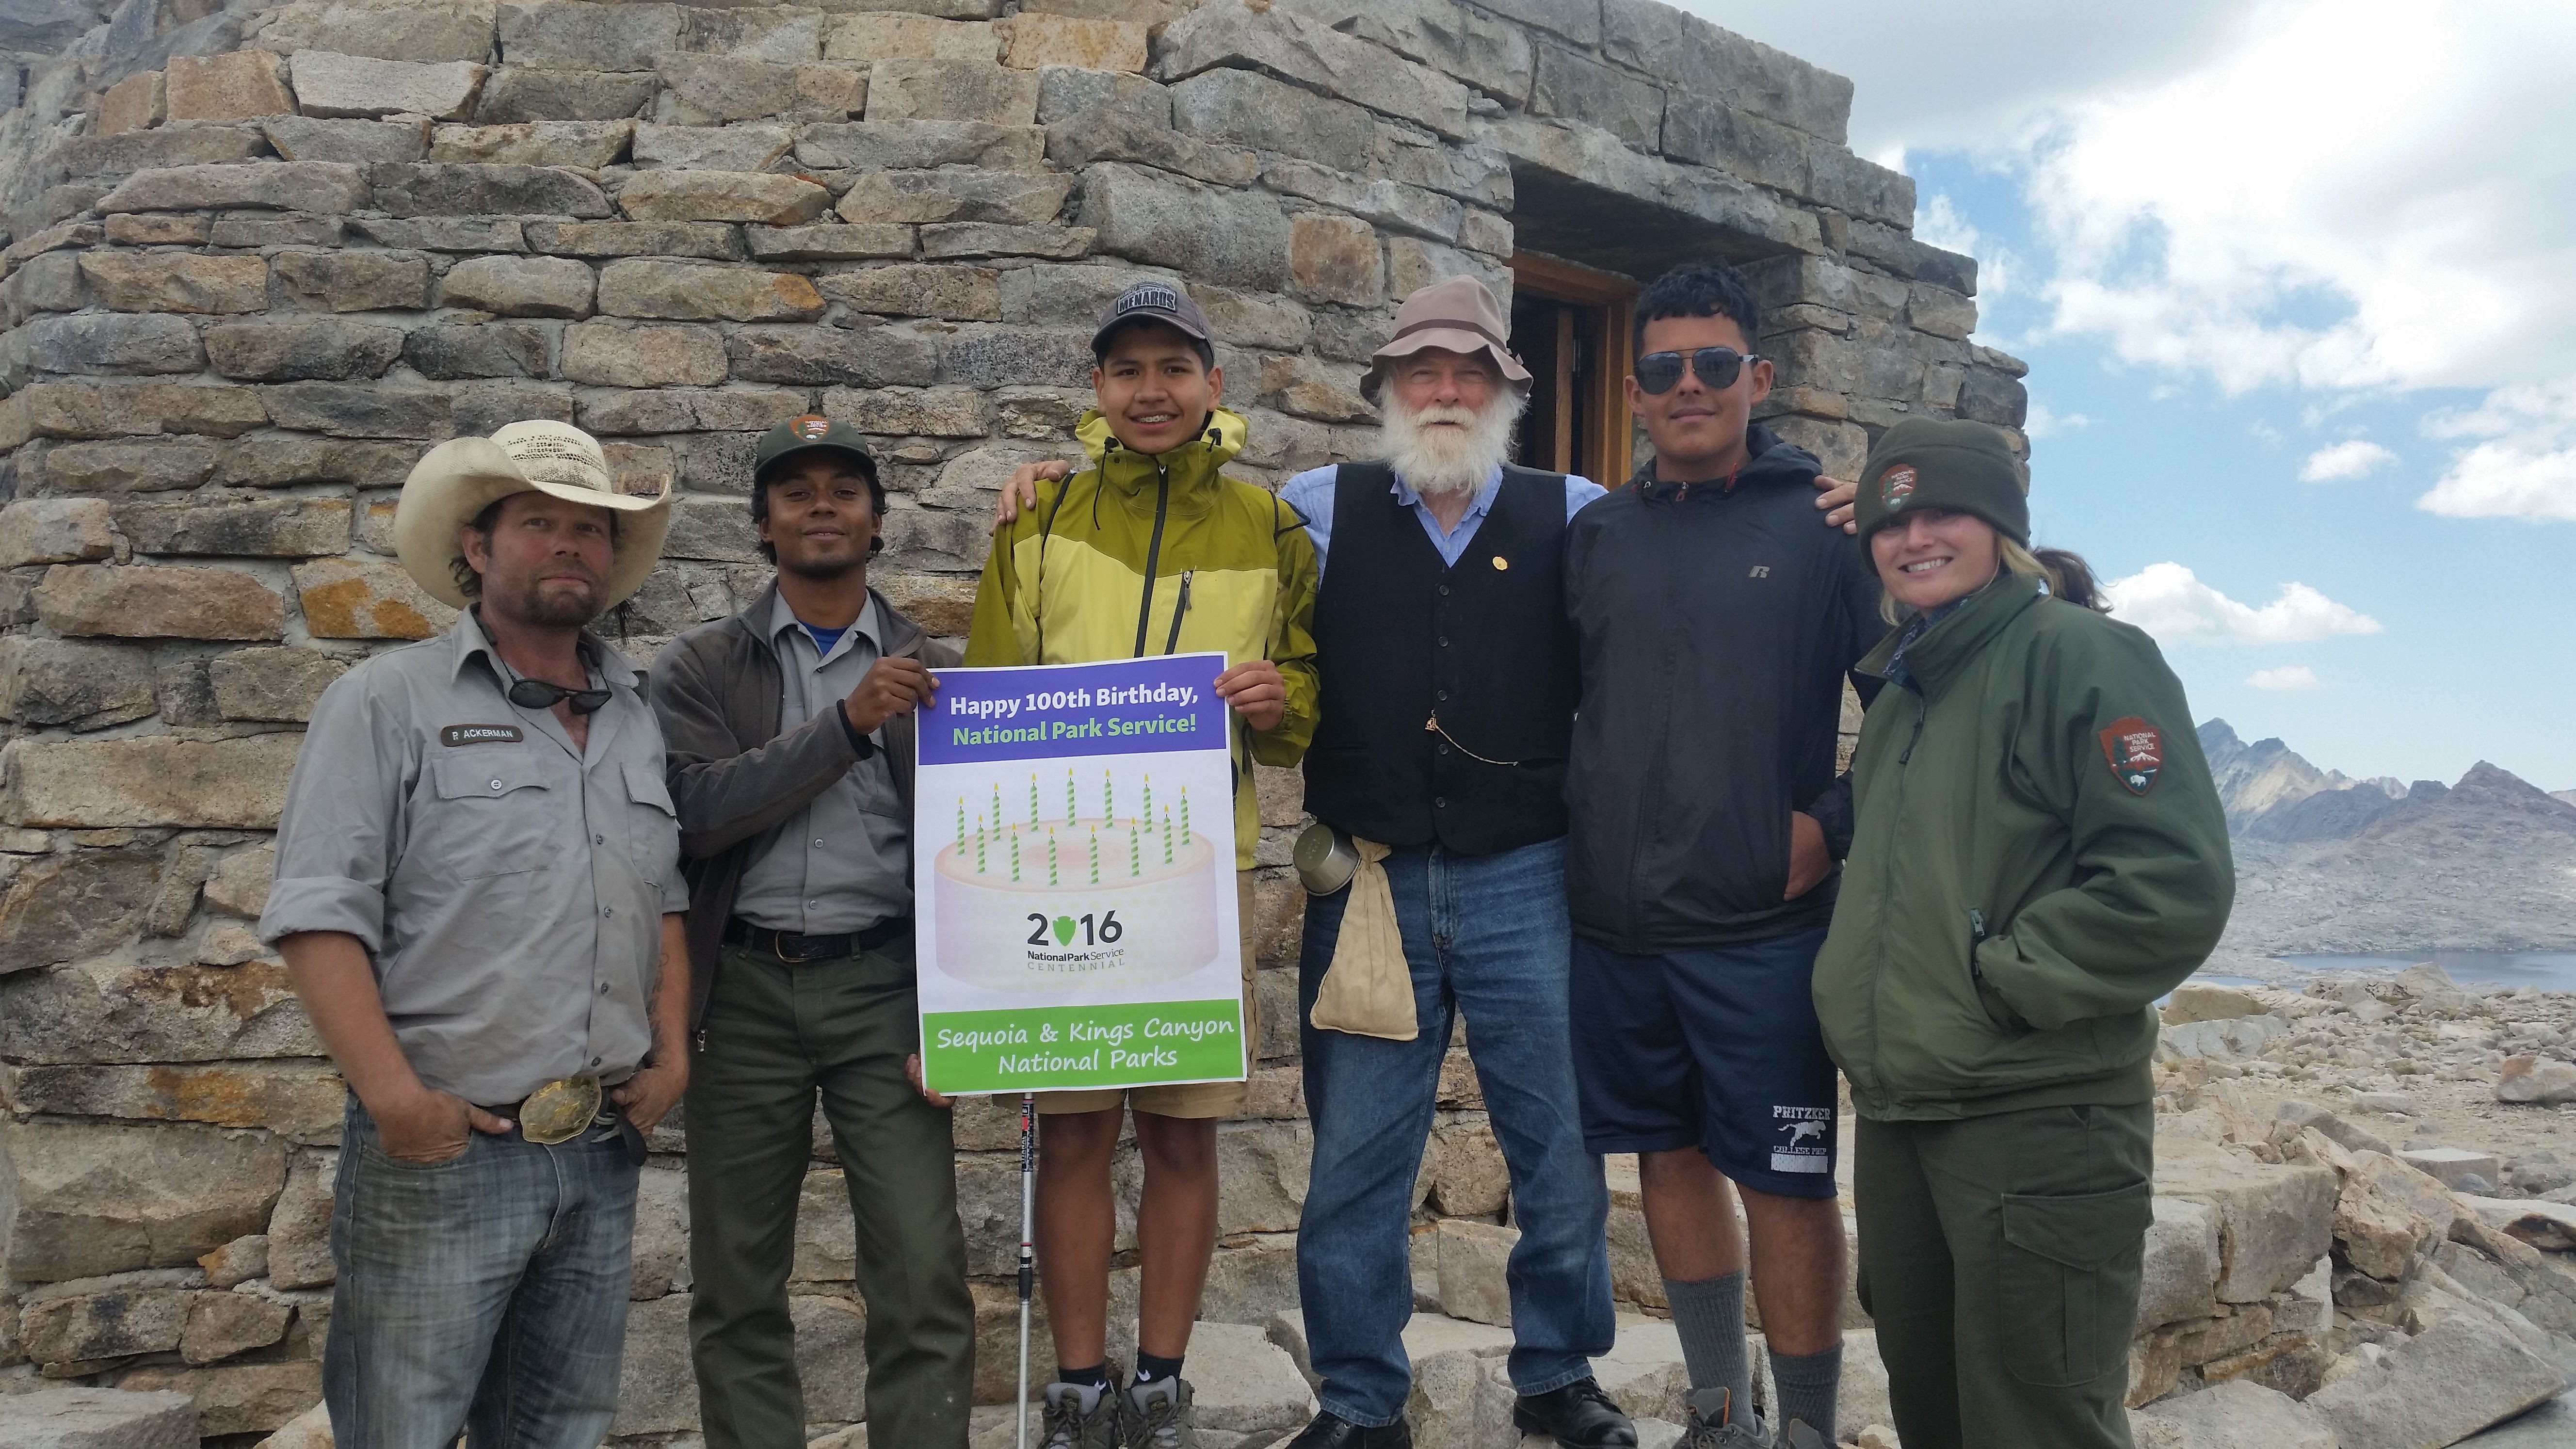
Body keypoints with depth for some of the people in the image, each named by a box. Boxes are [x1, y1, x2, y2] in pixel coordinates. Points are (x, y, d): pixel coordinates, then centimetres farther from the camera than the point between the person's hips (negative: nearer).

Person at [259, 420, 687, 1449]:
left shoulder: (640, 719, 12)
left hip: (603, 1156, 5)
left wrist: (672, 1054, 4)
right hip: (443, 1149, -5)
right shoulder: (388, 702, -4)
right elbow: (320, 914, -10)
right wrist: (393, 1095, -18)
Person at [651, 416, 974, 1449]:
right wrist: (848, 723, -18)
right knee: (737, 1277, 10)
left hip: (884, 984, 0)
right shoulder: (700, 669, 6)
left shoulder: (934, 671, 7)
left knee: (923, 1273, -5)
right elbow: (696, 811, -11)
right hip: (743, 988, 1)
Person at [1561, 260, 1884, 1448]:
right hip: (1614, 922, 5)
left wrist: (1832, 824, -9)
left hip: (1761, 925, -4)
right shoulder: (1595, 534, 10)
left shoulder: (1825, 522, -1)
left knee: (1784, 1181, 1)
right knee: (1669, 1157, 13)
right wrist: (1582, 839, 7)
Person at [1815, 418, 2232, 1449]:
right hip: (1895, 1113, 8)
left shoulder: (2083, 657, -10)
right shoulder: (1902, 688, 15)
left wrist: (1997, 983, -19)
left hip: (2040, 1121, -8)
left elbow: (2175, 882, -20)